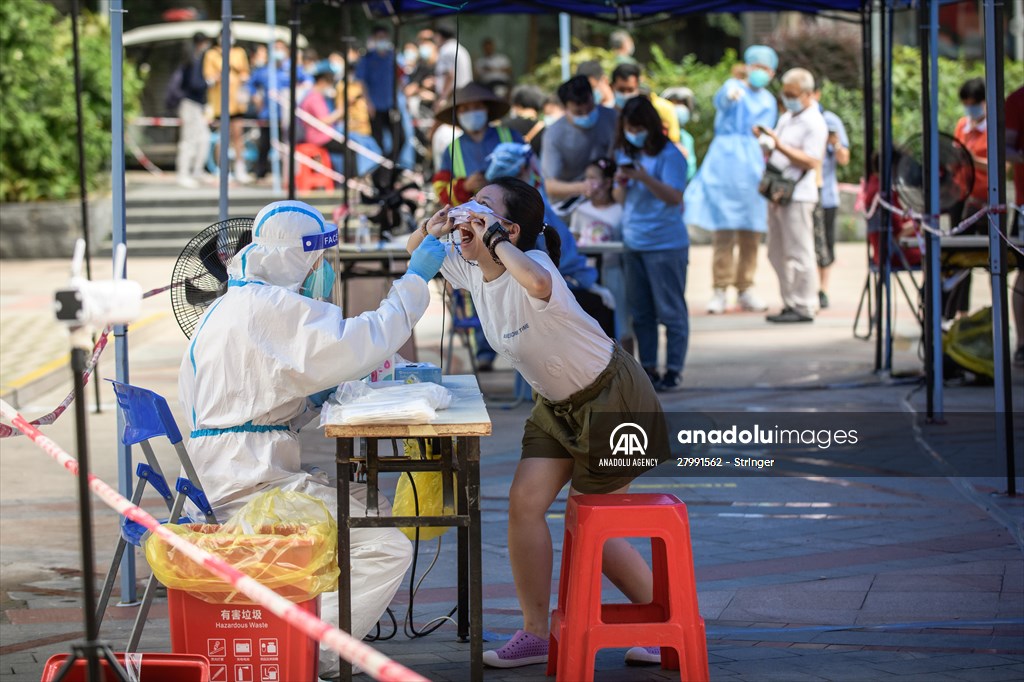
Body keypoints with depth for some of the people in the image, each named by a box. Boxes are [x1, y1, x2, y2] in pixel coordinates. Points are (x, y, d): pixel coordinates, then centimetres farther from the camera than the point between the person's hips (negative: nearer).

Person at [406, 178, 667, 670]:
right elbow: (415, 255, 10)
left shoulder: (532, 264, -31)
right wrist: (430, 231, -13)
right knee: (525, 501, -4)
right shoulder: (471, 269, -6)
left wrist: (494, 240, -43)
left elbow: (537, 283, -57)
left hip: (613, 399, -8)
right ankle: (536, 633, 6)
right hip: (556, 403, 8)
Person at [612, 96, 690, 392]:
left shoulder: (669, 155, -10)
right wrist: (622, 183, -9)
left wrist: (644, 178, -30)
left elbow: (674, 197, -18)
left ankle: (674, 370, 5)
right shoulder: (625, 154, 10)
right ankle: (648, 368, 17)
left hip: (666, 245, -7)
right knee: (640, 312, 10)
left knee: (671, 310, -1)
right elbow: (620, 200, 14)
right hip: (633, 243, 7)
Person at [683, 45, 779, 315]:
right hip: (725, 160, -5)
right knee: (723, 231, -8)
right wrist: (730, 94, -46)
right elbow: (722, 98, -23)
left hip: (753, 168, 5)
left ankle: (746, 289, 11)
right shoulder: (734, 87, 2)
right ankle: (719, 290, -4)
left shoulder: (768, 102, 17)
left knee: (751, 233, 4)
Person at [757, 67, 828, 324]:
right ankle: (790, 304, 17)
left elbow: (811, 161, -18)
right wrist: (764, 138, 6)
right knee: (777, 254, 11)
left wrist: (780, 146, -23)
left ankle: (804, 307, -4)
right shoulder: (786, 118, 19)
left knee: (799, 254, -7)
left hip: (798, 195, -9)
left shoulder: (814, 123, -9)